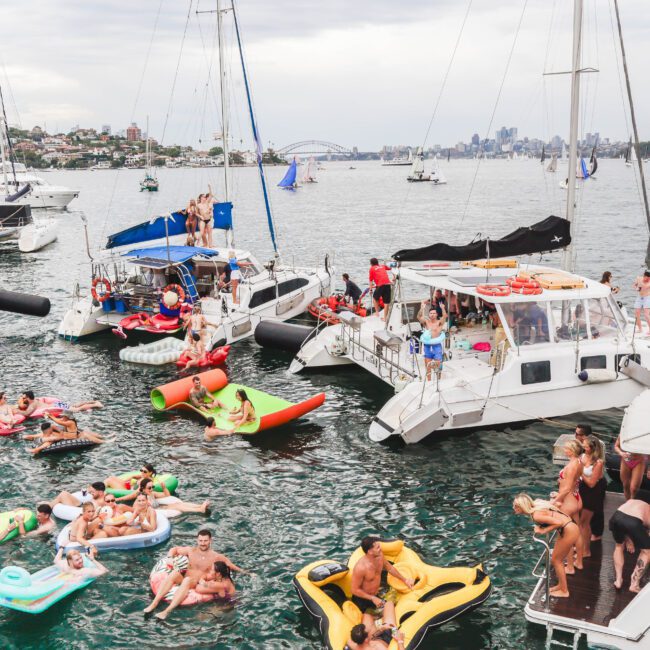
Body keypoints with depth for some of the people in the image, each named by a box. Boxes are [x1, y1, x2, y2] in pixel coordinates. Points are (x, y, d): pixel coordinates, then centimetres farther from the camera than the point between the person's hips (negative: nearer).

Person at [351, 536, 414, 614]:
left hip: (375, 596, 7)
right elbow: (355, 590, -23)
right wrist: (373, 598, -21)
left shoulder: (380, 556, -13)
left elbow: (389, 568, 9)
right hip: (362, 599, -7)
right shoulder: (360, 568, -33)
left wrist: (404, 580, 12)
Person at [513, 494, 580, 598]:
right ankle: (561, 585, 36)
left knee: (556, 560, 6)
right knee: (557, 559, 20)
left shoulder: (536, 516, -23)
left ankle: (564, 591, 19)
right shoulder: (536, 506, 1)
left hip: (569, 531, -9)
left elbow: (558, 523, -29)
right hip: (568, 527, 9)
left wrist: (543, 531, -19)